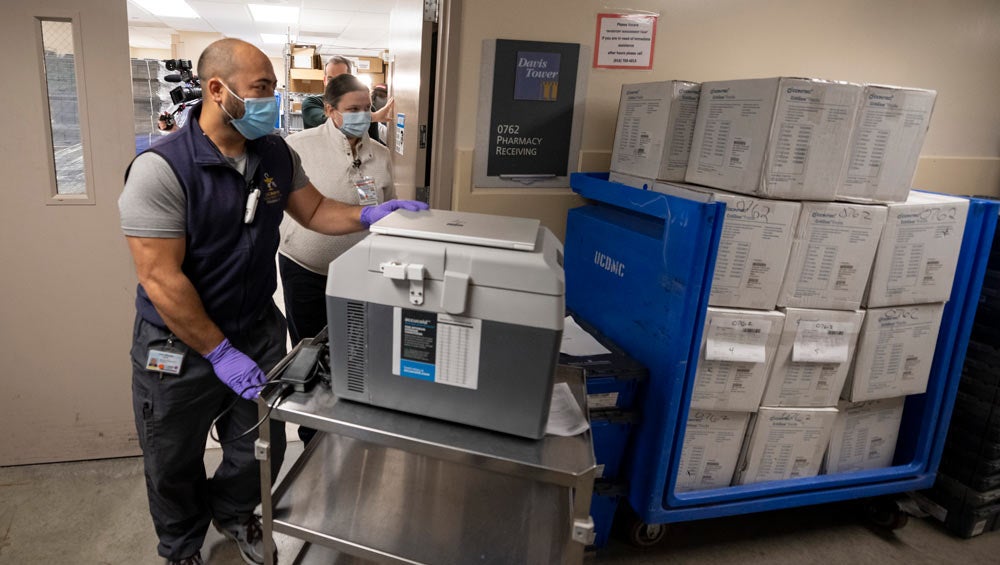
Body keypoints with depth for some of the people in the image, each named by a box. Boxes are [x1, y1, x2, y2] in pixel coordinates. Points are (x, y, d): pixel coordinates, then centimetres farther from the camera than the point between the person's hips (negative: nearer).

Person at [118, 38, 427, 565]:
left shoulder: (276, 155, -3)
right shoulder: (161, 167, -22)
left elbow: (314, 210, 10)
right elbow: (161, 279, -23)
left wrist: (369, 215, -9)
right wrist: (219, 353, -20)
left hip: (257, 328, 5)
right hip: (180, 343, -4)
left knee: (262, 446, 17)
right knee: (175, 464, 17)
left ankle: (231, 512, 50)